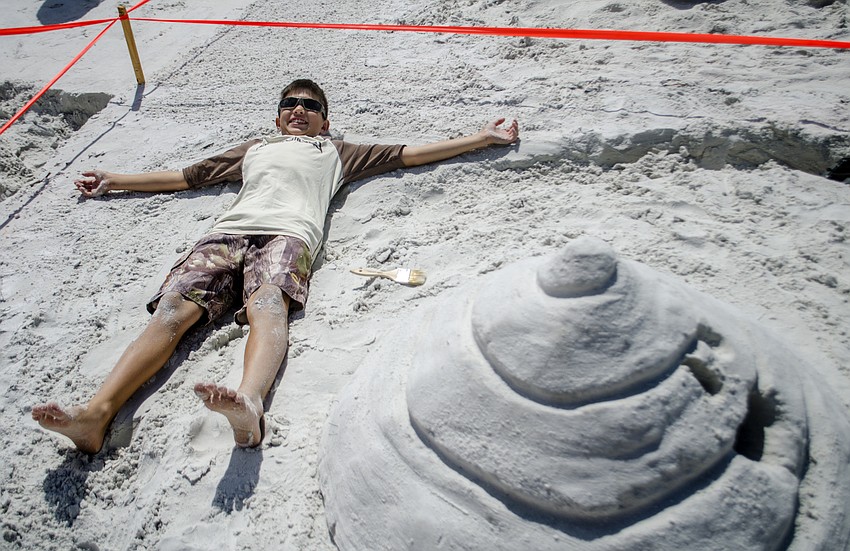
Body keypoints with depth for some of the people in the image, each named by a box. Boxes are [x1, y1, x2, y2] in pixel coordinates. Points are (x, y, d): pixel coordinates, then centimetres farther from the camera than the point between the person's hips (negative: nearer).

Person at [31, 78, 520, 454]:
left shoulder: (337, 152, 33)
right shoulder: (254, 148, 41)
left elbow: (410, 154, 29)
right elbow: (184, 177, 45)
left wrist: (482, 138, 28)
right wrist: (114, 181, 48)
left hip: (288, 232, -3)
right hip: (228, 231, 3)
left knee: (267, 302, -35)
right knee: (174, 307, -23)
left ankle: (250, 402, -61)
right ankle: (96, 413, -39)